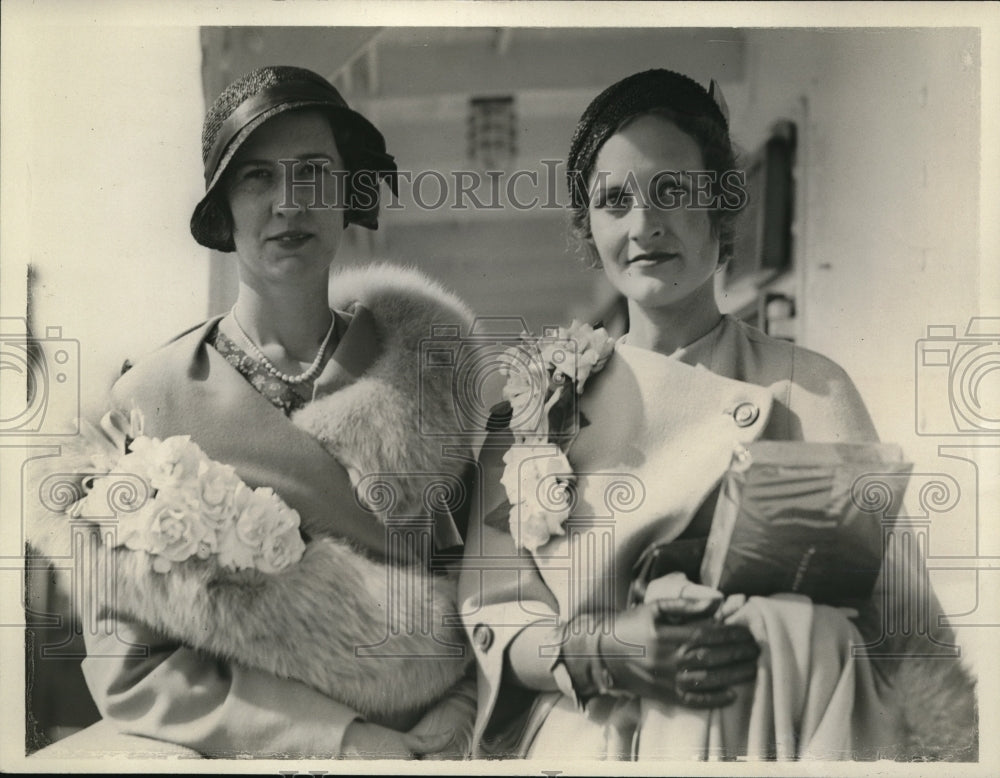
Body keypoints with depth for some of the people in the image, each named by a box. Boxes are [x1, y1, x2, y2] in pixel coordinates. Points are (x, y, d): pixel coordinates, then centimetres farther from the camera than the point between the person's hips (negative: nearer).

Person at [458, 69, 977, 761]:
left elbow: (879, 617, -7)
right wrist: (605, 649, -17)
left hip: (744, 748, -2)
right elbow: (490, 622, 0)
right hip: (571, 746, 2)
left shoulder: (809, 389, -3)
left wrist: (769, 637, -23)